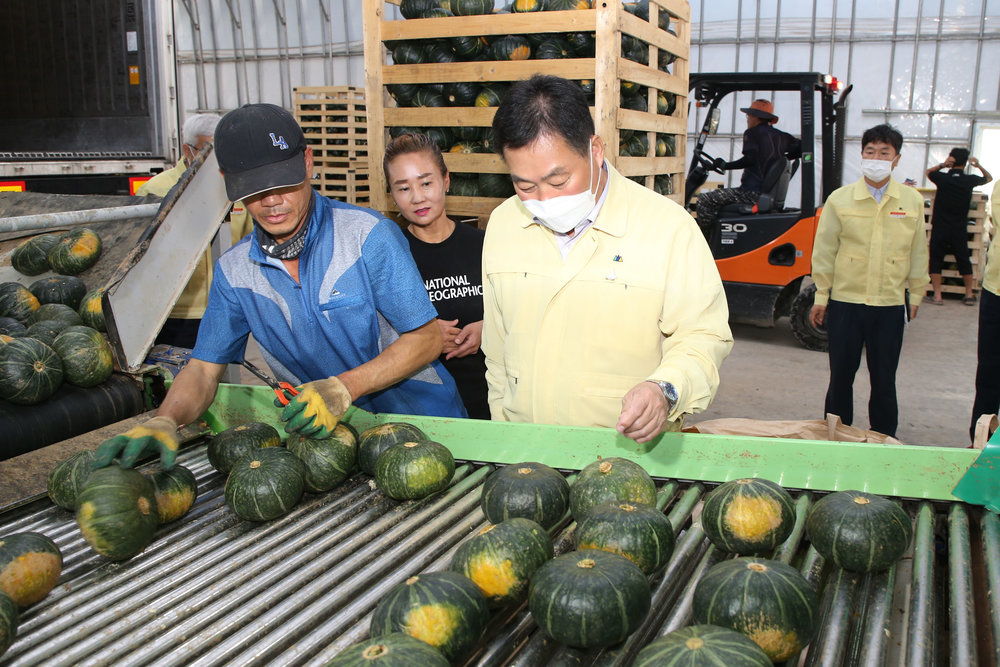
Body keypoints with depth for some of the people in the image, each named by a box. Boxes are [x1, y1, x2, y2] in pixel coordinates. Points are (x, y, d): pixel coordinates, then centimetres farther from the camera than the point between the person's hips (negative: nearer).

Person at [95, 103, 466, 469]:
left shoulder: (369, 236, -11)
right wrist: (164, 421, -17)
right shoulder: (233, 271, 5)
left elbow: (426, 338, -10)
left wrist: (343, 388, -24)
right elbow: (204, 368, 6)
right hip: (326, 431, 5)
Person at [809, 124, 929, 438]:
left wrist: (916, 295, 11)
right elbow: (824, 250, 3)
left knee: (884, 379, 8)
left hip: (891, 305, 1)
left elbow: (918, 252, 10)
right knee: (841, 375, 8)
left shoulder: (912, 201, 3)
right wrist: (821, 296, 2)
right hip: (845, 301, 0)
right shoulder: (839, 199, 0)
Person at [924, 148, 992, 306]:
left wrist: (943, 165, -3)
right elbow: (989, 178, 17)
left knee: (936, 260, 4)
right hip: (960, 230, 2)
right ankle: (969, 295, 20)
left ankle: (937, 296, 2)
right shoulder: (970, 180, -4)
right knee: (963, 260, 13)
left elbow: (929, 172, 12)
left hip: (940, 229, -2)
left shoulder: (943, 178, -11)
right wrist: (978, 165, 18)